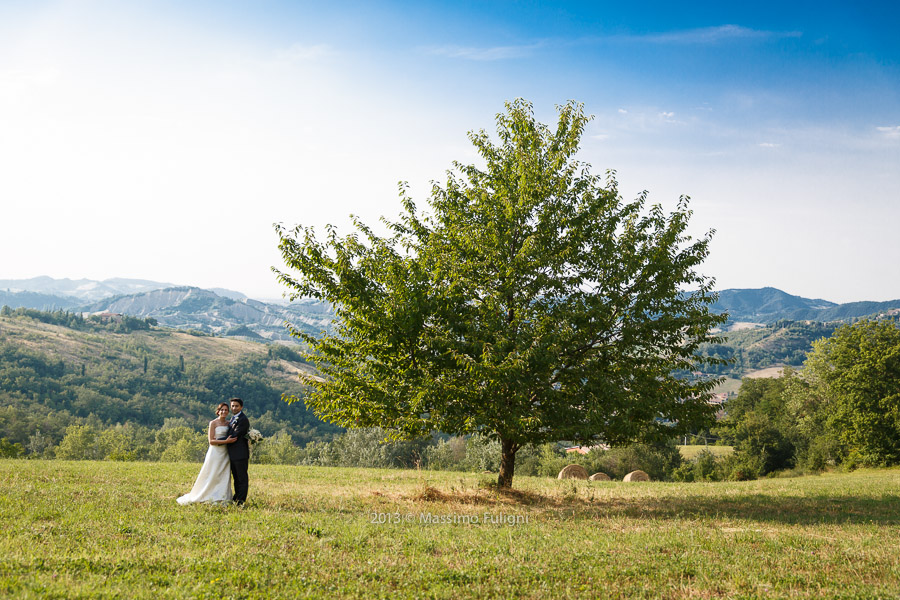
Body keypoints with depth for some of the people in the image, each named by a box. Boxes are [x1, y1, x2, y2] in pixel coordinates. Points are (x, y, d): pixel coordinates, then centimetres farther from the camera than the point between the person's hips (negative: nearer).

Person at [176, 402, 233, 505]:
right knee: (211, 476, -3)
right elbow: (211, 441, -11)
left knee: (224, 477, 3)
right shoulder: (213, 423, -5)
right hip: (215, 453, -5)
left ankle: (222, 498, 7)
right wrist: (226, 441, -19)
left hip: (225, 454, 5)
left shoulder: (228, 423, 11)